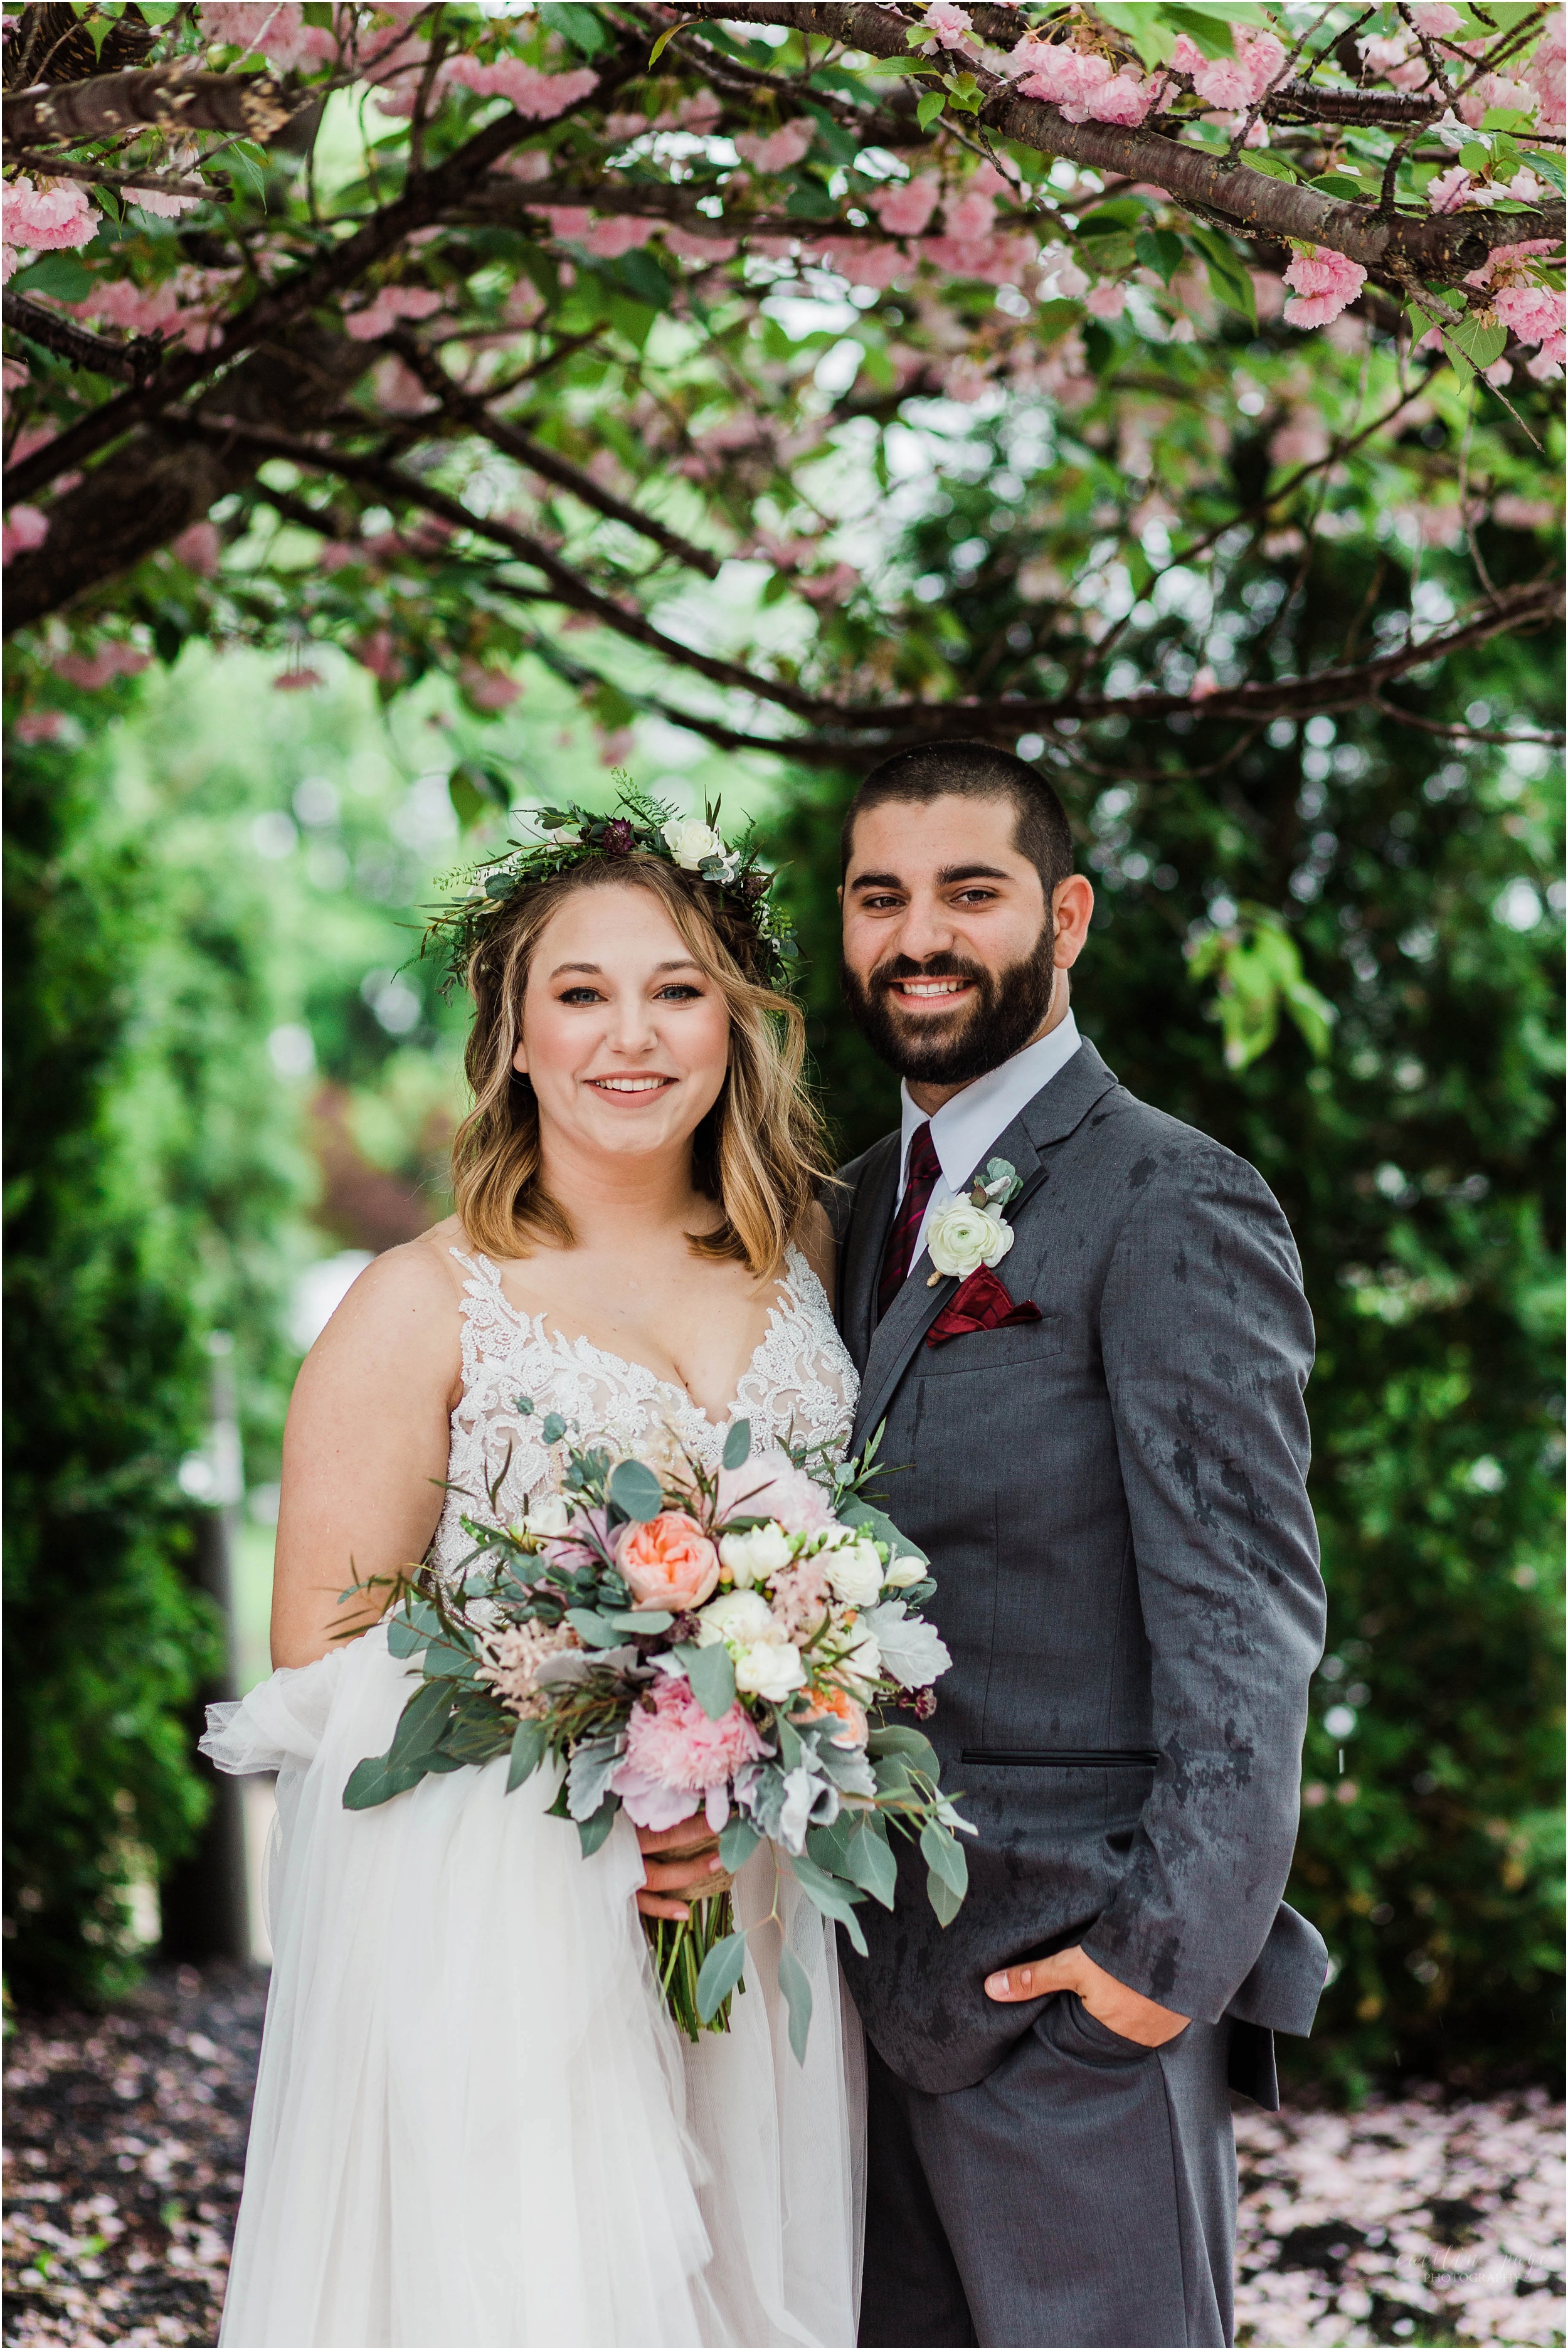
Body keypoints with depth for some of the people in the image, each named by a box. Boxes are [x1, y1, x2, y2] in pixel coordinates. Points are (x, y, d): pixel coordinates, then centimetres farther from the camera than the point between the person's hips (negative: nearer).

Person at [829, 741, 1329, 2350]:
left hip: (1077, 1980, -7)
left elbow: (1245, 1612, -14)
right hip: (887, 1975, 7)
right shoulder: (864, 1206, 14)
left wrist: (1174, 1953, -18)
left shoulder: (1174, 1209, -10)